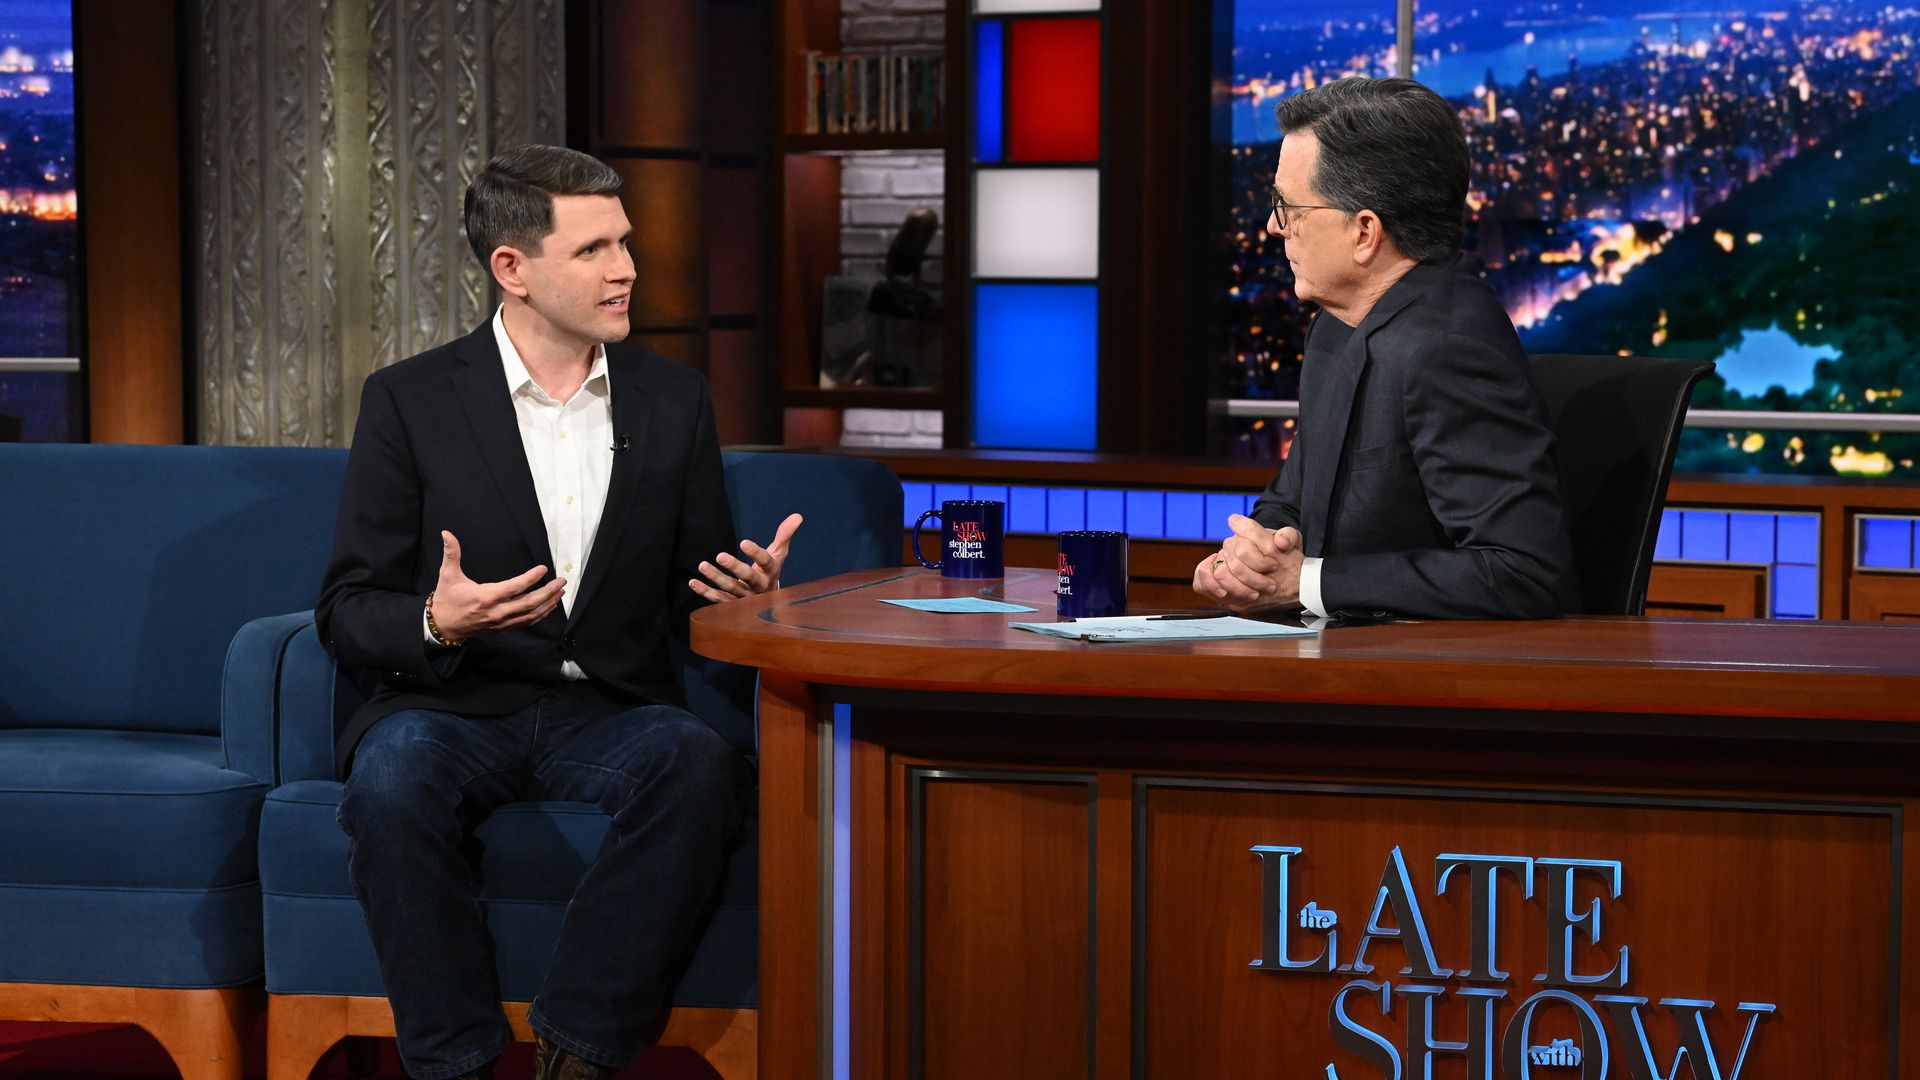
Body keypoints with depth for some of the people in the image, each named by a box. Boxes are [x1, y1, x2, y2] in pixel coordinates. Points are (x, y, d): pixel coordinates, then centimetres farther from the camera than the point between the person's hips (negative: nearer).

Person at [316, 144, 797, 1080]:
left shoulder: (673, 400, 10)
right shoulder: (410, 401, 1)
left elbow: (692, 604, 15)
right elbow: (348, 614, 0)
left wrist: (744, 591, -10)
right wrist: (437, 624, -23)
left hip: (611, 714, 2)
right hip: (452, 708, -2)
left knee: (699, 765, -32)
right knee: (394, 776, -36)